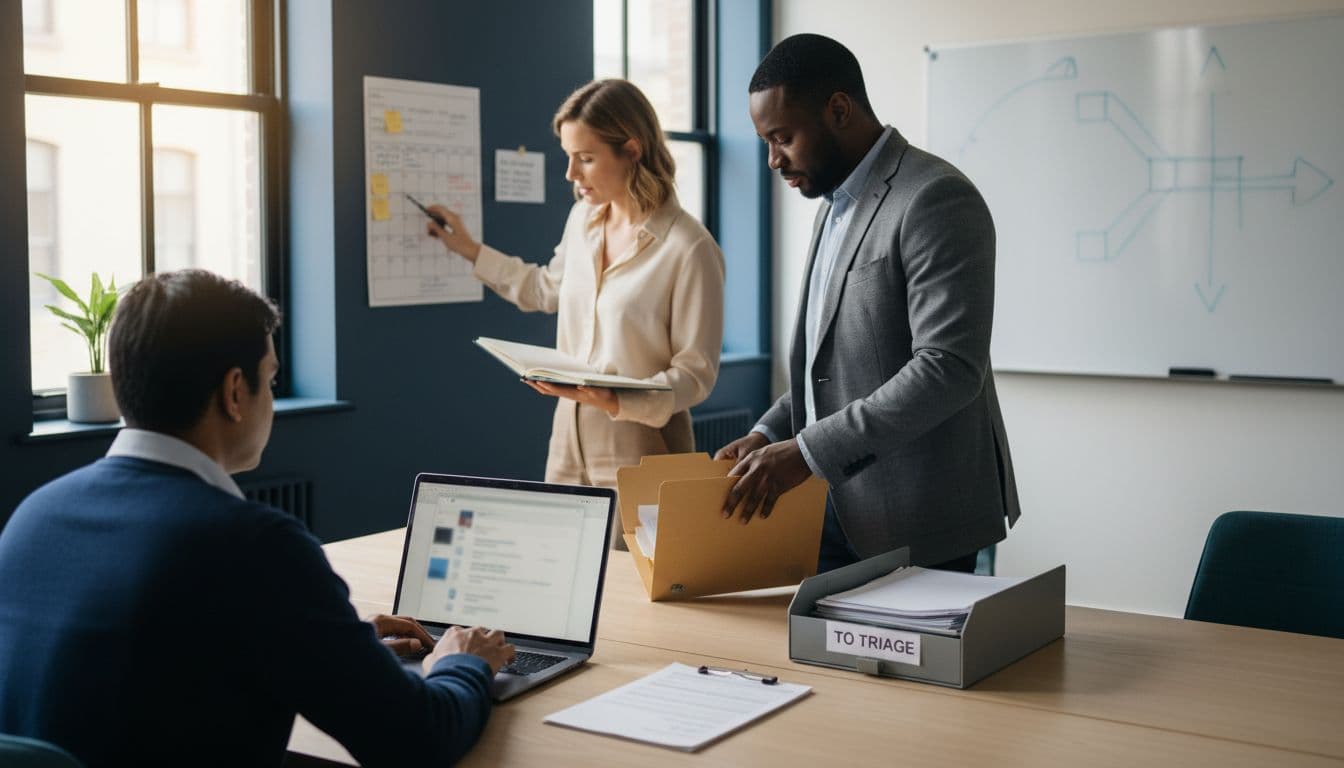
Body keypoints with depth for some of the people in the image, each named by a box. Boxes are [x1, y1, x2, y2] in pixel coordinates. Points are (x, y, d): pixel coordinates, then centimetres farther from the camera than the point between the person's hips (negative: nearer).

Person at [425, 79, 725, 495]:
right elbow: (548, 288, 26)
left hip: (639, 458, -6)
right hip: (569, 449, 7)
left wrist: (616, 401, -26)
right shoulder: (582, 219, 6)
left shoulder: (689, 248, -16)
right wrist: (471, 251, 27)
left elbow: (696, 372, -14)